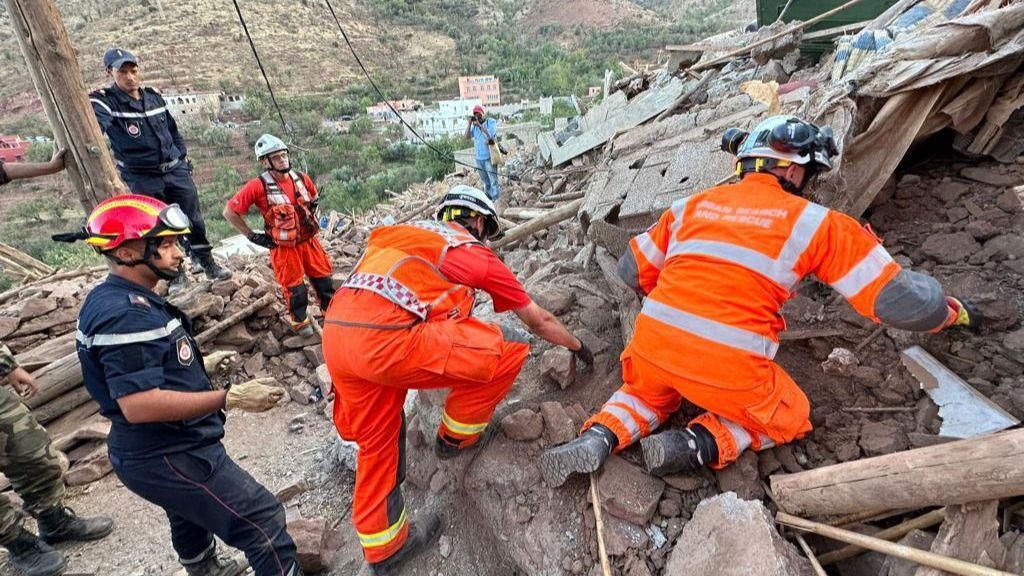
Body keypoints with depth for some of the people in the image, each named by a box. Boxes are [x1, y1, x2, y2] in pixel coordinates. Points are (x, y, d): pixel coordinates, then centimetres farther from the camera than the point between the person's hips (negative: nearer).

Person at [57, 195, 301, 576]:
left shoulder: (114, 299, 6)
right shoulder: (126, 313, -27)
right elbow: (138, 405, -32)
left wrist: (202, 366, 14)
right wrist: (230, 398, -31)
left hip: (164, 449, 11)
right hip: (169, 458, -11)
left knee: (192, 522, 32)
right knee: (263, 521, -6)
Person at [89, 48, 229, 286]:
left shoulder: (154, 96, 7)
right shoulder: (105, 101, -9)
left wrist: (183, 157, 13)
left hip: (176, 170, 4)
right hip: (142, 179, -4)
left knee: (194, 219, 8)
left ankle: (209, 264, 23)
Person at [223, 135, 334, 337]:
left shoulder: (302, 179, -3)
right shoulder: (258, 186, -17)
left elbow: (314, 198, 22)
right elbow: (229, 212, -12)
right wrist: (252, 236, -10)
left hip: (309, 241, 4)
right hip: (284, 248, -4)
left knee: (323, 277, 14)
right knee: (294, 288, 5)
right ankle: (300, 321, 26)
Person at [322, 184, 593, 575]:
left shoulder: (406, 232, 29)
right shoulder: (474, 252, 14)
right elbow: (539, 321, 24)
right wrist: (578, 346, 41)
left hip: (335, 334, 8)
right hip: (385, 339, -8)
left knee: (377, 441, 26)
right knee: (511, 348, 5)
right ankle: (456, 437, 25)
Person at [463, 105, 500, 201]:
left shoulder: (491, 122, -3)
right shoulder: (474, 125, 11)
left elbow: (489, 135, -18)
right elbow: (466, 137, 3)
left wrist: (480, 125, -19)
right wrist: (469, 123, -5)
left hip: (489, 158, -5)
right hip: (479, 158, 5)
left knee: (493, 181, -7)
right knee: (485, 182, 16)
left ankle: (496, 200, -2)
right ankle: (489, 199, 29)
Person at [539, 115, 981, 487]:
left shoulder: (692, 205, 14)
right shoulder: (816, 222, 4)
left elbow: (632, 271, 20)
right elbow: (901, 299, 8)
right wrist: (954, 312, 30)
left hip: (653, 341, 4)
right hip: (727, 365, -3)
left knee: (646, 396, 36)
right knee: (790, 418, 28)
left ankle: (596, 439, 6)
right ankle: (696, 446, 1)